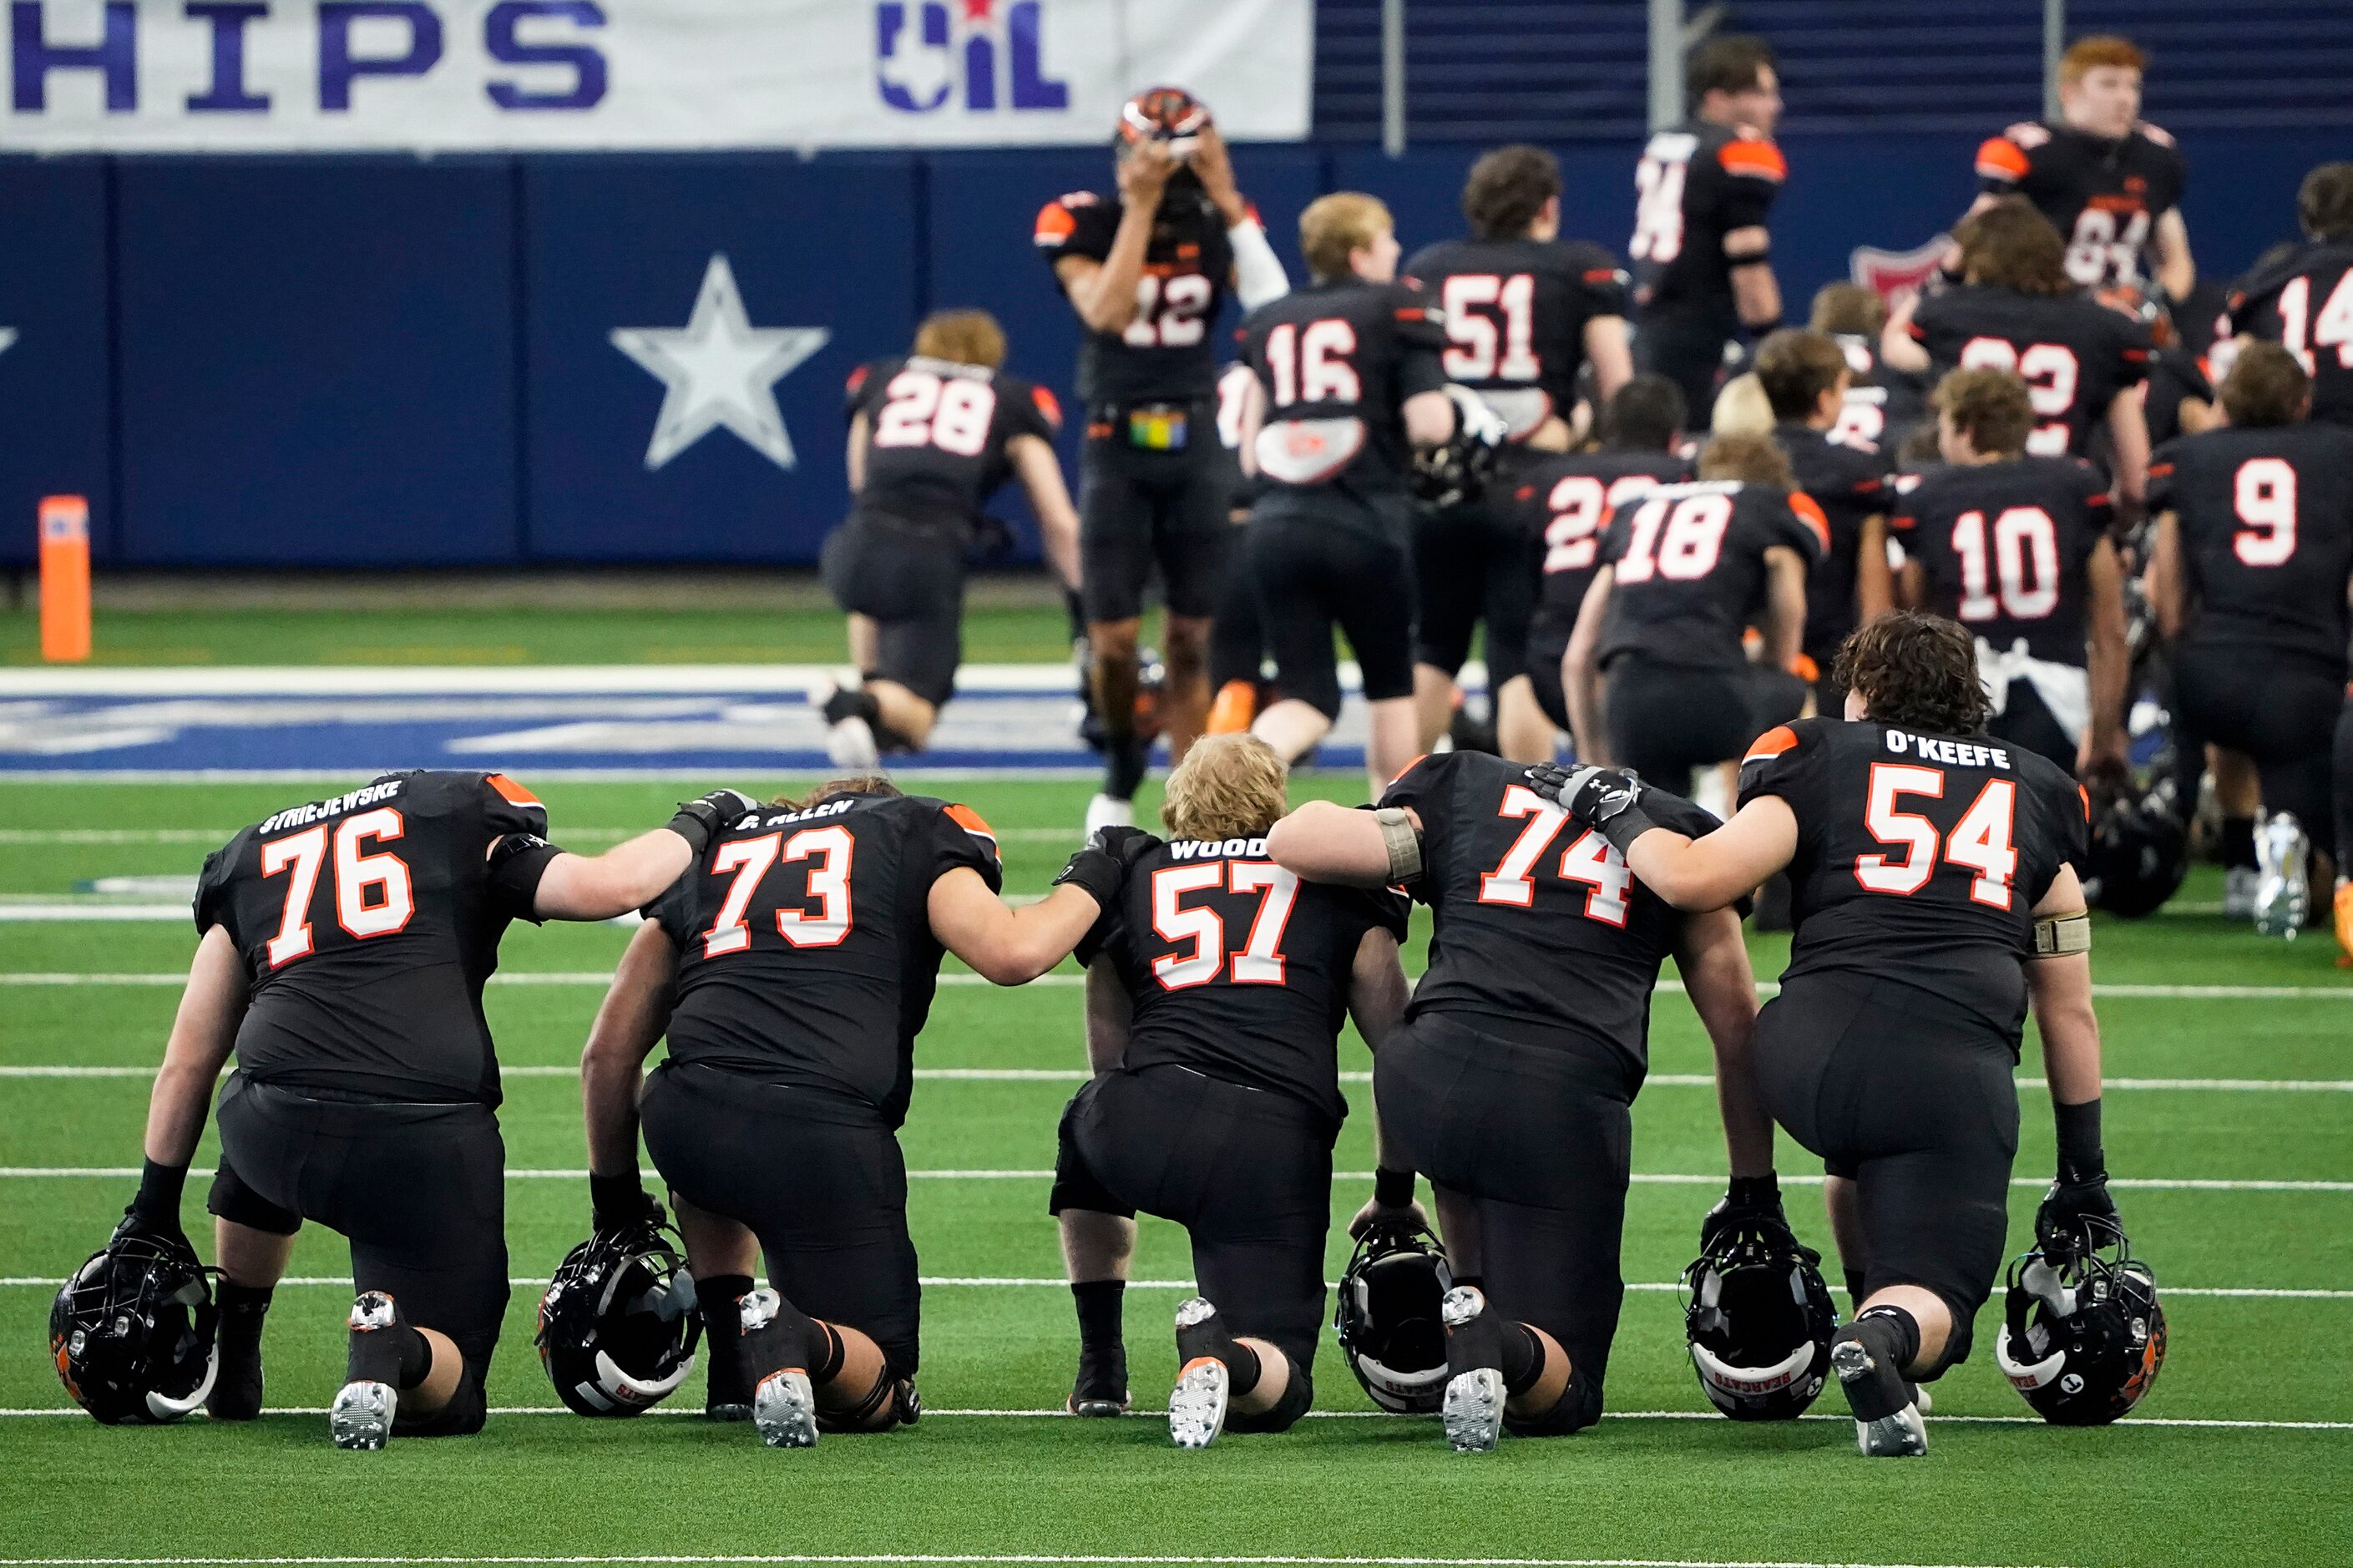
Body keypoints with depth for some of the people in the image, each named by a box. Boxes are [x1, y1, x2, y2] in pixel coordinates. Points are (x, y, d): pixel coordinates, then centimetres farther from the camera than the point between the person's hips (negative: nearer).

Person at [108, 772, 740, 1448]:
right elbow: (607, 887, 2)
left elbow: (187, 1064, 27)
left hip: (286, 1131, 3)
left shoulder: (250, 857, 25)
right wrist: (695, 824, 21)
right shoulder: (462, 816, 16)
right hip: (434, 1139, -3)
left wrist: (155, 1208, 34)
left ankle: (230, 1369, 41)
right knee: (443, 1393, 13)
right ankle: (394, 1346, -21)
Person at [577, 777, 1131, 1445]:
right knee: (874, 1395, 12)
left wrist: (616, 1198, 39)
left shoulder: (716, 844, 28)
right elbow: (1011, 952, -2)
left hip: (685, 1125, 3)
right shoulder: (920, 831, 19)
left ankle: (736, 1359, 20)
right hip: (831, 1134, -3)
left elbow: (609, 1052, 27)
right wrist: (1089, 879, 18)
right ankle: (801, 1340, -24)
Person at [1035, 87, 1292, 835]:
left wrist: (1226, 200, -18)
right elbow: (1107, 312, -22)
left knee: (1191, 637, 2)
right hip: (1115, 446, -2)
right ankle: (1122, 764, 23)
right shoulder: (1083, 224, -6)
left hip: (1196, 446, 2)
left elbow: (1274, 307, -16)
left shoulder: (1218, 222, 0)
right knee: (1113, 640, -5)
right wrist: (1141, 206, -23)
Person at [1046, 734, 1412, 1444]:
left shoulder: (1130, 873, 24)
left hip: (1149, 1119, 1)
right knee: (1276, 1390, 7)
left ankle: (1099, 1366, 33)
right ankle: (1225, 1352, -29)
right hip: (1283, 1141, -1)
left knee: (1086, 1127, 40)